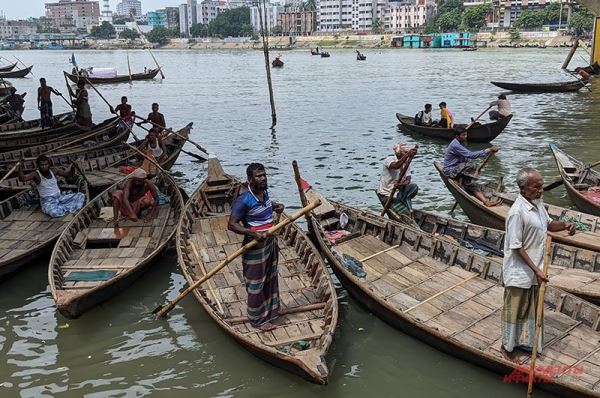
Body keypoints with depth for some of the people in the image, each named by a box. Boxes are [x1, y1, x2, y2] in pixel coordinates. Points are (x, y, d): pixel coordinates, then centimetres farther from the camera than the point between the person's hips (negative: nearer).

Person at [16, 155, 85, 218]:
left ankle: (60, 208, -18)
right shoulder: (36, 174, -11)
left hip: (59, 197, 6)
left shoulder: (54, 170, 3)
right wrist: (20, 167, -41)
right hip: (47, 201, -6)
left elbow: (68, 174, 12)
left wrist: (72, 167, -8)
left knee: (80, 196, -9)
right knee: (54, 212, -40)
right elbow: (23, 178, -26)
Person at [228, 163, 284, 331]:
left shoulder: (264, 193, 2)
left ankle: (269, 310, 42)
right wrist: (253, 233, -34)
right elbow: (232, 224, -25)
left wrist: (275, 206, 5)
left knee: (270, 278, 22)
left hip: (270, 242, 9)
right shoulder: (244, 200, -24)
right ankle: (257, 319, 20)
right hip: (255, 247, -8)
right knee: (256, 283, 5)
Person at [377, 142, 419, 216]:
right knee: (405, 213, -21)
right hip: (385, 194, -7)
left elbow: (408, 180, -8)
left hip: (397, 192, 7)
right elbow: (396, 166, -39)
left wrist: (402, 184, -32)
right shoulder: (389, 159, -13)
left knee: (414, 187, -20)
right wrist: (407, 155, -53)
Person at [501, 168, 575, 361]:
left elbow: (548, 224, 18)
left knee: (532, 308, 21)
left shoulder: (538, 203, 0)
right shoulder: (517, 212, -26)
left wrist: (564, 226, -4)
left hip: (535, 270, 8)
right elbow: (517, 247, -23)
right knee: (514, 309, 9)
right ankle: (507, 346, 28)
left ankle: (524, 341, 40)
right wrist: (536, 270, -21)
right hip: (519, 273, -8)